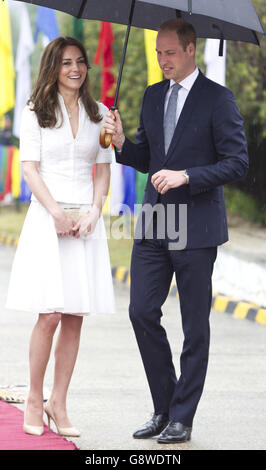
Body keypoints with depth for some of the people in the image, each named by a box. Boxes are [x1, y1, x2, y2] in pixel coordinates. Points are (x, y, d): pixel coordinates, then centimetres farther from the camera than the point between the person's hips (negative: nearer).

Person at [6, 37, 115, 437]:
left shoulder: (99, 114, 13)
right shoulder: (36, 112, 4)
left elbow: (103, 171, 12)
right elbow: (30, 169, -2)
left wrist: (93, 212, -4)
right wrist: (58, 213, -12)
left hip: (86, 221, 3)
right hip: (47, 219, -3)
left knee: (75, 317, 0)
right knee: (50, 314, -11)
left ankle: (58, 404, 7)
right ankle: (34, 400, 4)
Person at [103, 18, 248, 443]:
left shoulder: (217, 99, -6)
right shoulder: (153, 96, 13)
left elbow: (237, 162, -9)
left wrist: (186, 176, -19)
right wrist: (122, 143, -2)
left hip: (196, 227, -5)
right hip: (154, 224, 6)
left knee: (195, 326, 2)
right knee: (142, 312, 1)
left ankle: (181, 419, 10)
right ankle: (164, 408, 15)